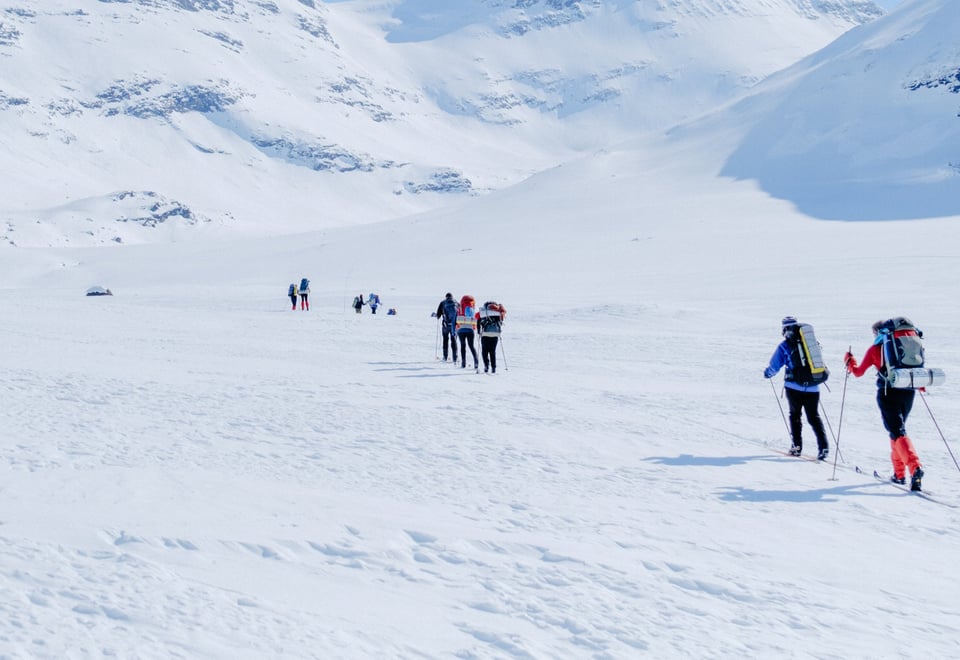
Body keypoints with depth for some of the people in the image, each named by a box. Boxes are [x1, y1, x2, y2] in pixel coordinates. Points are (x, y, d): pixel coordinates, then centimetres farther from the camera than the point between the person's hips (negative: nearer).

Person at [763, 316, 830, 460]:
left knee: (795, 415, 14)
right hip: (813, 387, 3)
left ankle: (797, 446, 9)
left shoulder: (784, 346, -3)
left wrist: (767, 373, 22)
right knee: (814, 417, 9)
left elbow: (774, 366, 0)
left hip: (794, 387, -3)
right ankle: (823, 446, -5)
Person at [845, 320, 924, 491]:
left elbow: (858, 372, 10)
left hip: (888, 393, -5)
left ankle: (915, 467, -31)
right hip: (908, 392, 5)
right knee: (897, 428, 20)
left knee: (898, 432, -9)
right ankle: (899, 474, 21)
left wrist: (849, 362, 28)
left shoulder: (875, 349, 3)